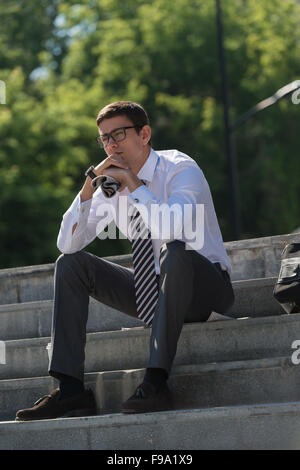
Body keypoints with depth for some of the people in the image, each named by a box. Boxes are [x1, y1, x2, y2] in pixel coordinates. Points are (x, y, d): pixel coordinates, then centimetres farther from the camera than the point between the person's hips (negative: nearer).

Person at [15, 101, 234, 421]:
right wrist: (89, 186, -14)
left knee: (174, 250, -38)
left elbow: (173, 229, -35)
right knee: (70, 264, -5)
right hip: (152, 288, 6)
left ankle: (156, 382, -38)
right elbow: (67, 244, -3)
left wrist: (135, 184, -26)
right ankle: (70, 391, -15)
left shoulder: (181, 169, -14)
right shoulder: (111, 184, 3)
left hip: (204, 287, -6)